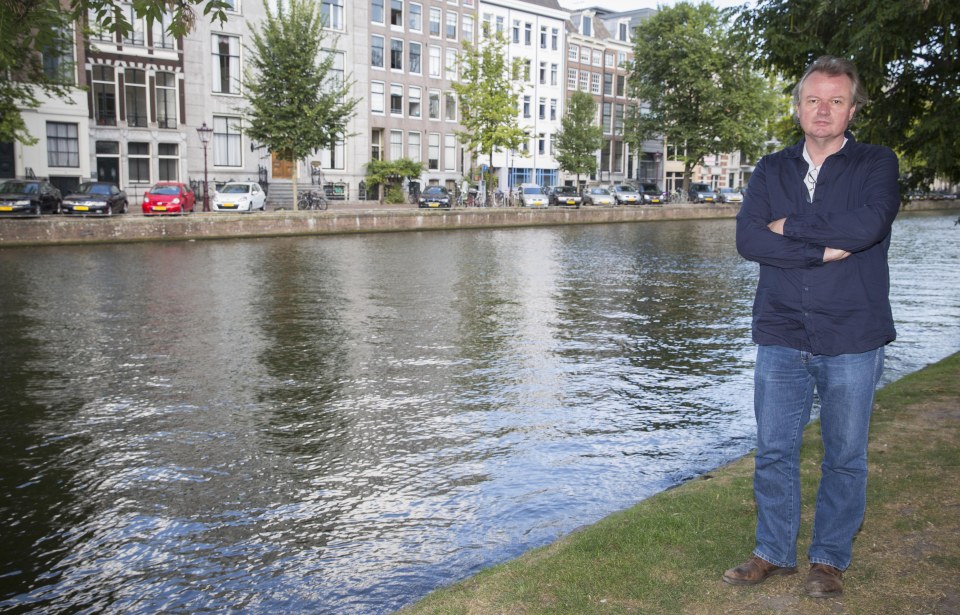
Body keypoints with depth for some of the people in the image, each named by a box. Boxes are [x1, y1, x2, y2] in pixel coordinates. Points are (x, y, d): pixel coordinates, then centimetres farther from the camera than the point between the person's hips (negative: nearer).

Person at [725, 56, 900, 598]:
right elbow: (748, 239, -6)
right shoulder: (772, 171, 10)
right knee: (773, 452, 8)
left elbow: (868, 224, -18)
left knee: (845, 457, 8)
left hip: (852, 339, -2)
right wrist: (825, 250, -14)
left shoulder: (877, 165, 3)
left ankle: (830, 559, 25)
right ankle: (775, 553, 24)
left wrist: (789, 227, -9)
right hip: (781, 336, 2)